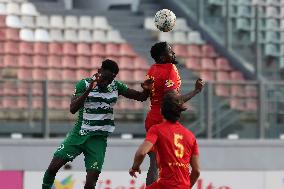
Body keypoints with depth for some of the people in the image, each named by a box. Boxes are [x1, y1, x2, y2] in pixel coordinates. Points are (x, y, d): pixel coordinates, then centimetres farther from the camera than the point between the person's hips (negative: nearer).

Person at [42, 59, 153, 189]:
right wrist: (89, 89, -28)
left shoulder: (115, 86, 2)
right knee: (54, 166, -8)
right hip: (79, 134, -1)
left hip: (98, 139, 1)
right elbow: (73, 109, -18)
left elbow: (140, 97, 8)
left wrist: (146, 90, -16)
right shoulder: (84, 84, -6)